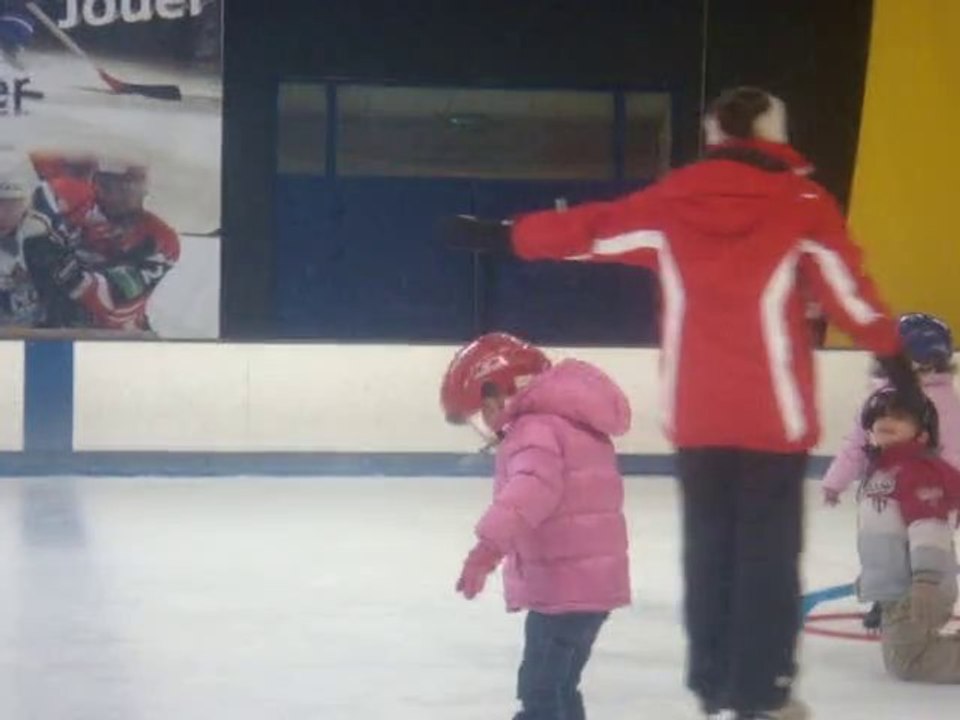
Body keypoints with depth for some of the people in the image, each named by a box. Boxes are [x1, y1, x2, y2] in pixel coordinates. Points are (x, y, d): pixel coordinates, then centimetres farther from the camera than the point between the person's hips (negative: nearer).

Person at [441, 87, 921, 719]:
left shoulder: (672, 200, 5)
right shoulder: (801, 202, -4)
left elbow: (588, 228, 6)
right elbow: (845, 282, -6)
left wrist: (502, 236, 14)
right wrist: (894, 355, 0)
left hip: (695, 411, 4)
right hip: (773, 410, -4)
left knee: (709, 543, 14)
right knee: (768, 548, -1)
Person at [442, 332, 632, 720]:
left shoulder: (535, 430, -15)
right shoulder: (565, 420, 18)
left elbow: (533, 486, -34)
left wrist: (489, 545, -45)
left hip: (564, 585, -10)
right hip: (588, 580, 10)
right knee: (557, 688, 20)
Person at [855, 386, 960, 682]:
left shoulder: (919, 470, -14)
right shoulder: (878, 470, 19)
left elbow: (928, 525, -26)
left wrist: (926, 578, -34)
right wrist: (869, 576, 39)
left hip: (917, 590, -11)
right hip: (894, 590, 11)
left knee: (906, 660, -17)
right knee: (900, 655, 18)